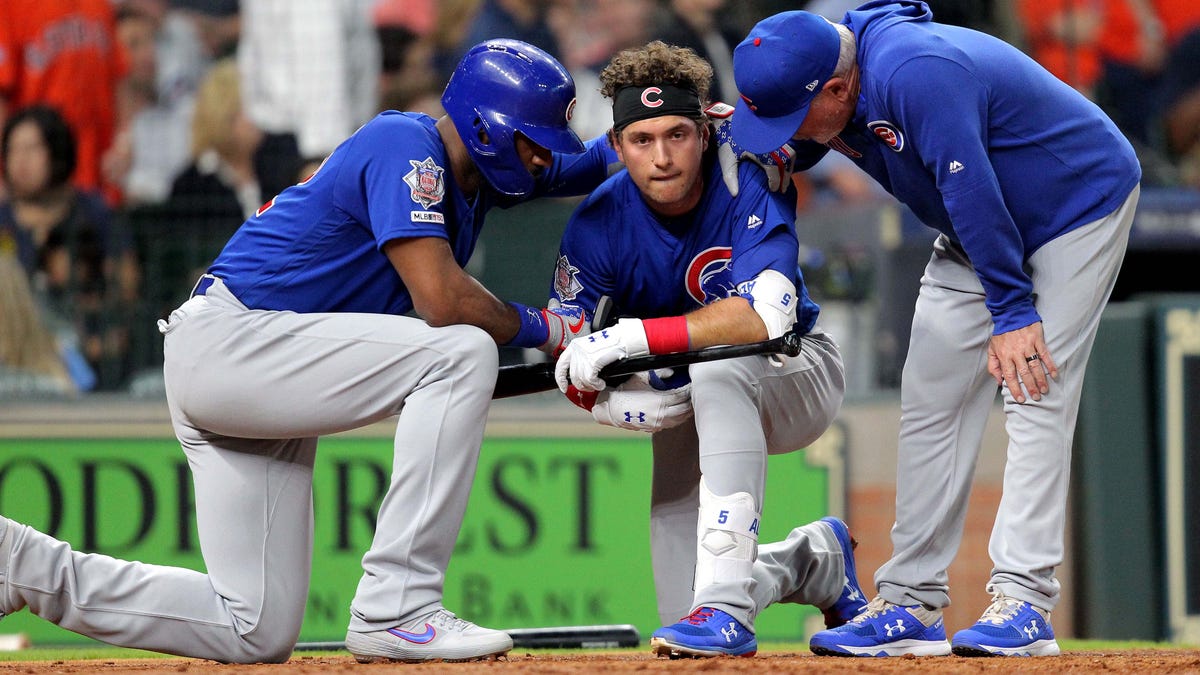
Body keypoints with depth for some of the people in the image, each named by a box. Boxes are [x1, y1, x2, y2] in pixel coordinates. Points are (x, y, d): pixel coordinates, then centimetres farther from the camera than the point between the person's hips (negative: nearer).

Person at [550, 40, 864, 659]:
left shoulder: (751, 182, -26)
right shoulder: (599, 221, -18)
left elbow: (767, 315, -40)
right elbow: (563, 359, -17)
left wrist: (629, 338, -44)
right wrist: (617, 402, -40)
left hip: (797, 374, -4)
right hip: (682, 399, 4)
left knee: (716, 371, -40)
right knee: (687, 618, -5)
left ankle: (726, 606, -41)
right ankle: (813, 559, 29)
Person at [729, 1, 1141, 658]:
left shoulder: (918, 74, -37)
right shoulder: (823, 82, -10)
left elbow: (972, 192, -35)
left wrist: (1013, 311, -32)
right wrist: (727, 131, -14)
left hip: (1080, 202, -9)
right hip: (980, 231, 9)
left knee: (1035, 394, -18)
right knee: (931, 401, 2)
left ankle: (1023, 600, -20)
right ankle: (912, 604, 5)